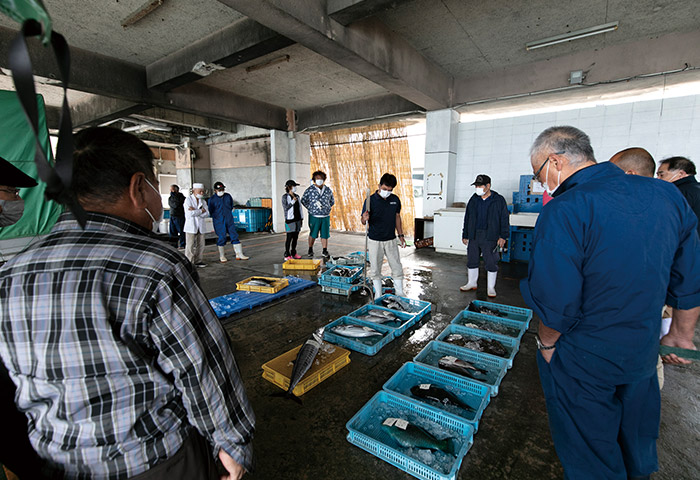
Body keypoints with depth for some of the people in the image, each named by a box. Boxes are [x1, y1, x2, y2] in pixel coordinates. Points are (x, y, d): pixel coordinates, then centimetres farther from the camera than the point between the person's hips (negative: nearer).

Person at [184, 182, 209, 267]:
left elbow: (207, 214, -2)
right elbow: (190, 213, -17)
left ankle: (198, 261, 18)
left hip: (200, 227, 5)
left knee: (200, 245, 7)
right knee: (190, 245, -3)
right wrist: (201, 211, -8)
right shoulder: (188, 200, -3)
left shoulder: (203, 201, 13)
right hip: (191, 226, -5)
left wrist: (195, 211, -13)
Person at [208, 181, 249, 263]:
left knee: (234, 236, 1)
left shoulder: (228, 196, 6)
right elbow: (211, 211, 4)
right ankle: (222, 256, 12)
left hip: (229, 220, 3)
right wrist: (217, 217, 4)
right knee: (221, 237, -2)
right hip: (219, 222, -3)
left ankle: (239, 254, 5)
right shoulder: (212, 199, -3)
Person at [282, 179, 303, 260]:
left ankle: (293, 253, 20)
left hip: (297, 220, 6)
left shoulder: (297, 196, 12)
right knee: (289, 238, -4)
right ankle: (287, 255, 3)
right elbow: (285, 208, -12)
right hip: (290, 220, -6)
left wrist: (301, 218, 14)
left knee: (295, 237, 10)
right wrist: (293, 201, -20)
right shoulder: (285, 197, -5)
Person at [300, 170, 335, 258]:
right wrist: (311, 208, 0)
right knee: (313, 234, 6)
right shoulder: (310, 189, -4)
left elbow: (332, 201, 20)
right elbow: (303, 200, 5)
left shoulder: (328, 190, 6)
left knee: (325, 234, 5)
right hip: (314, 216, -2)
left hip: (326, 216, 3)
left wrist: (327, 208, 11)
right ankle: (310, 249, 24)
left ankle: (325, 251, 15)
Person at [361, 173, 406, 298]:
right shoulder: (371, 200, -10)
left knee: (397, 269, 7)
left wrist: (401, 235, 11)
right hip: (375, 241, -3)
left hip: (391, 240, 3)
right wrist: (365, 219, -31)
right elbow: (363, 222, -7)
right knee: (375, 270, 7)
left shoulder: (395, 199, 2)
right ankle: (378, 296, 23)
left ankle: (400, 296, 23)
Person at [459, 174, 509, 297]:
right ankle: (472, 283, 29)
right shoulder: (473, 200, 9)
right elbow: (467, 218, 14)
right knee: (472, 260, 12)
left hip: (490, 237, -4)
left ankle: (491, 287, 16)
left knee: (491, 263, 1)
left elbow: (504, 219, -1)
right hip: (474, 236, 4)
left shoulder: (498, 200, -2)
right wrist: (465, 235, 13)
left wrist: (503, 236, -8)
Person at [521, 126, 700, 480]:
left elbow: (556, 302, -25)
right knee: (637, 446, 31)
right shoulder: (665, 194, -4)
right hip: (644, 354, 7)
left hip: (583, 362, -6)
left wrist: (546, 343, -6)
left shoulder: (563, 212, -27)